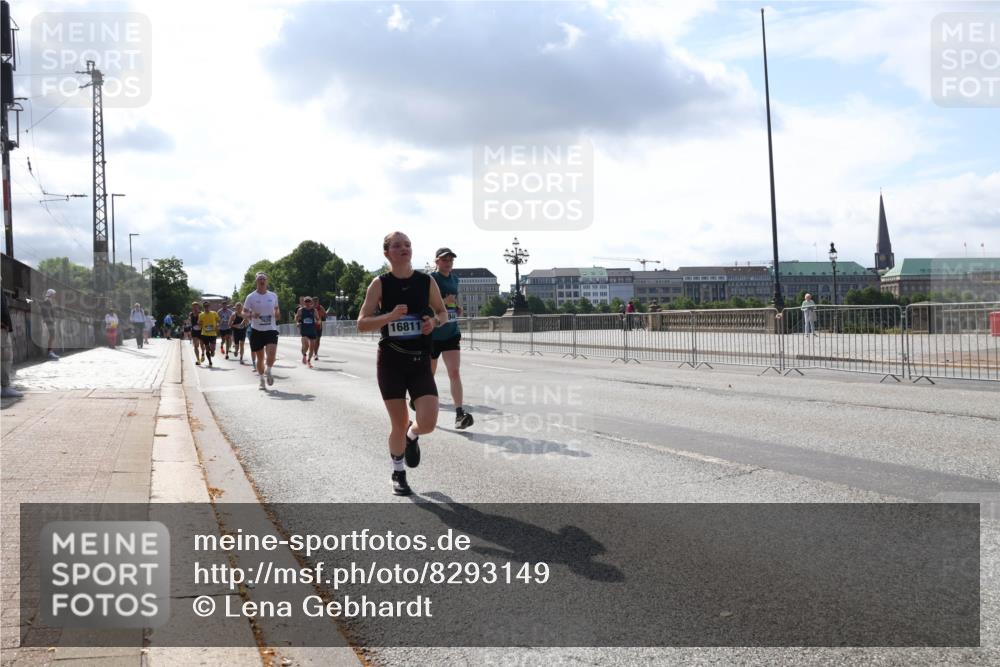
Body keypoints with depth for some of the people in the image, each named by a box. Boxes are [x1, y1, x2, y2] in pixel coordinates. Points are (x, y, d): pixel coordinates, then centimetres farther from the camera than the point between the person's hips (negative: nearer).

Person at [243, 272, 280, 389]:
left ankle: (268, 372, 7)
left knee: (271, 353, -20)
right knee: (260, 357, 5)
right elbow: (244, 312, 3)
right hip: (257, 331, -1)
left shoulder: (273, 296, 7)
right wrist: (251, 315, -18)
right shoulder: (251, 297, -1)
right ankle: (262, 380, 21)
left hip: (271, 329, 1)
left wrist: (277, 314, -2)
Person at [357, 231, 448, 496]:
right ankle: (398, 474, 30)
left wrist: (434, 321, -9)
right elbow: (362, 323, -6)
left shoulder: (427, 281, 1)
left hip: (420, 362, 1)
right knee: (399, 425, 4)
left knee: (428, 422, -13)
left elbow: (443, 312, 14)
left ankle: (412, 435, 25)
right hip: (391, 362, -1)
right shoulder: (380, 284, -4)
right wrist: (390, 316, -22)